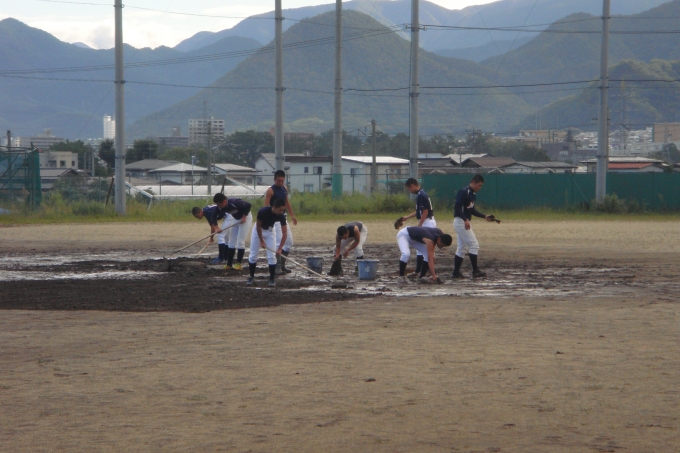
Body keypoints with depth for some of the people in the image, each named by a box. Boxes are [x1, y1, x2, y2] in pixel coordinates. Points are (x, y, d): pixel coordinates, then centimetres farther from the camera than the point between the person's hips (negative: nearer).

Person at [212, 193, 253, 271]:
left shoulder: (234, 203, -37)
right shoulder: (221, 207, -16)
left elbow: (248, 205, -33)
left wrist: (244, 217, -28)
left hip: (245, 218, -7)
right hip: (235, 219, 7)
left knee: (240, 241, -11)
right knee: (231, 241, 5)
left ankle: (238, 264, -4)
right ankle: (229, 264, 9)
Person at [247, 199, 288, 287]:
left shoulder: (281, 216, -28)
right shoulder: (263, 211, -36)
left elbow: (284, 233, -27)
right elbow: (258, 226, -21)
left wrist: (280, 249, -34)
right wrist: (261, 241, -15)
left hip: (270, 231, 1)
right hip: (258, 230, -1)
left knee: (272, 256, -9)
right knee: (253, 255, 0)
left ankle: (272, 279, 0)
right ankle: (251, 277, 17)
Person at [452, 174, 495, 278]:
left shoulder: (473, 194, 14)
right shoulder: (464, 192, -15)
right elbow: (457, 207, -22)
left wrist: (485, 217, 13)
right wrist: (465, 220, -30)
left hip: (465, 223, 10)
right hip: (460, 222, -10)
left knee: (462, 248, 11)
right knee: (474, 244, -10)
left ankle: (456, 273, 14)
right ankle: (475, 271, -8)